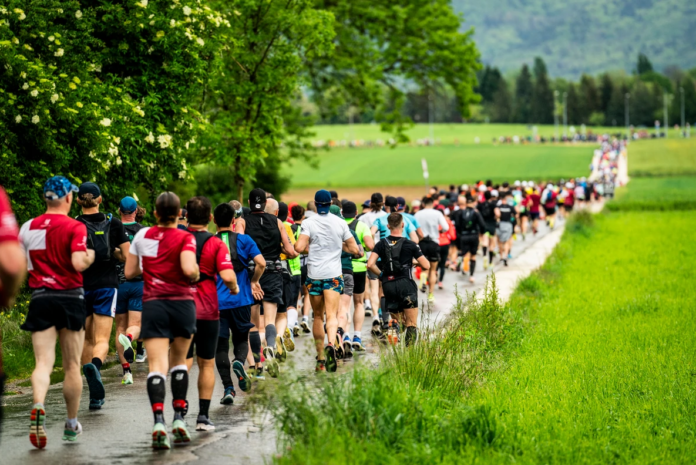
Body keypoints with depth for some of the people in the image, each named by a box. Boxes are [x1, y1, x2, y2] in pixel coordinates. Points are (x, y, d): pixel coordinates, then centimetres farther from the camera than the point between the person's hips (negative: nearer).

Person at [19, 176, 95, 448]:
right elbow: (78, 263, -18)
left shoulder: (27, 227, 5)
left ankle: (38, 407, -33)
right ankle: (72, 425, 20)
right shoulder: (75, 227, -7)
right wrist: (91, 256, 2)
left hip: (40, 298, 2)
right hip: (70, 298, -2)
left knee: (43, 362, -4)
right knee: (72, 366, 10)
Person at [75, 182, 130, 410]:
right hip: (106, 286, -1)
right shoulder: (113, 224, -1)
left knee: (87, 340, 14)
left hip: (81, 287, 1)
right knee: (102, 340, -4)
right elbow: (127, 255, -3)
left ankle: (95, 394, 15)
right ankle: (95, 364, -39)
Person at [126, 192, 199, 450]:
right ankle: (179, 419, 13)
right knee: (179, 361, 19)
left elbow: (129, 272, 11)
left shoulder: (142, 235, 6)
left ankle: (158, 421, -28)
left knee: (157, 365, -8)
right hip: (182, 302, 0)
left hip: (153, 304, 1)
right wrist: (196, 275, 2)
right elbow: (189, 268, -19)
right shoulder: (185, 238, -3)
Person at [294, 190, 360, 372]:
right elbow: (354, 249, 6)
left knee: (318, 316, 12)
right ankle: (331, 345, -37)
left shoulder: (308, 223, -4)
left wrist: (311, 248, 6)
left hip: (314, 274, 0)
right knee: (331, 315, -8)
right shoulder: (340, 223, 3)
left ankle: (320, 359, 15)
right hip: (333, 274, 0)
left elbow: (299, 247, -15)